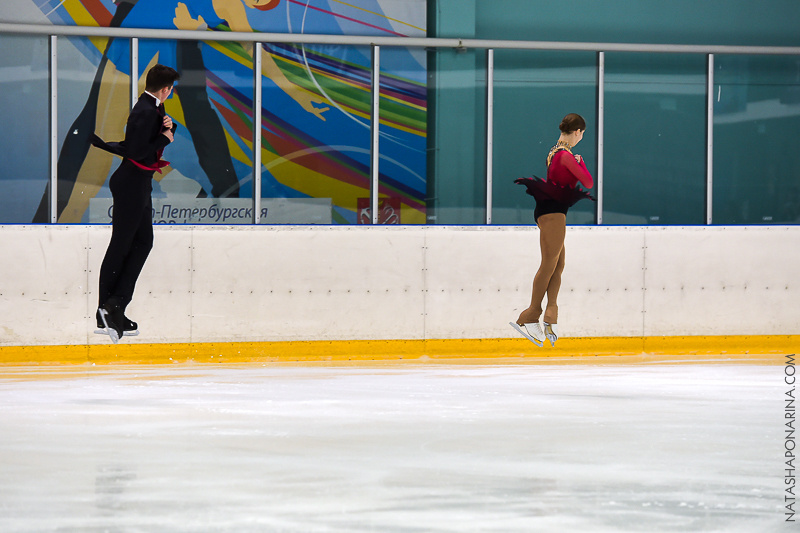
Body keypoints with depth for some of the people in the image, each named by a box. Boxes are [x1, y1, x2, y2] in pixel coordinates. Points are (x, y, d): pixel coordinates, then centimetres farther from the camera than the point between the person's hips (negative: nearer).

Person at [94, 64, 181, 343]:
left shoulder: (153, 108, 10)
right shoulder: (145, 111, -20)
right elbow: (137, 151, -26)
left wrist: (168, 126, 0)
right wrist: (163, 137, -15)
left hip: (141, 184, 10)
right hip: (132, 185, -10)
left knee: (143, 242, 11)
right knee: (121, 245, -5)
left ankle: (115, 307, 10)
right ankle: (108, 308, 0)